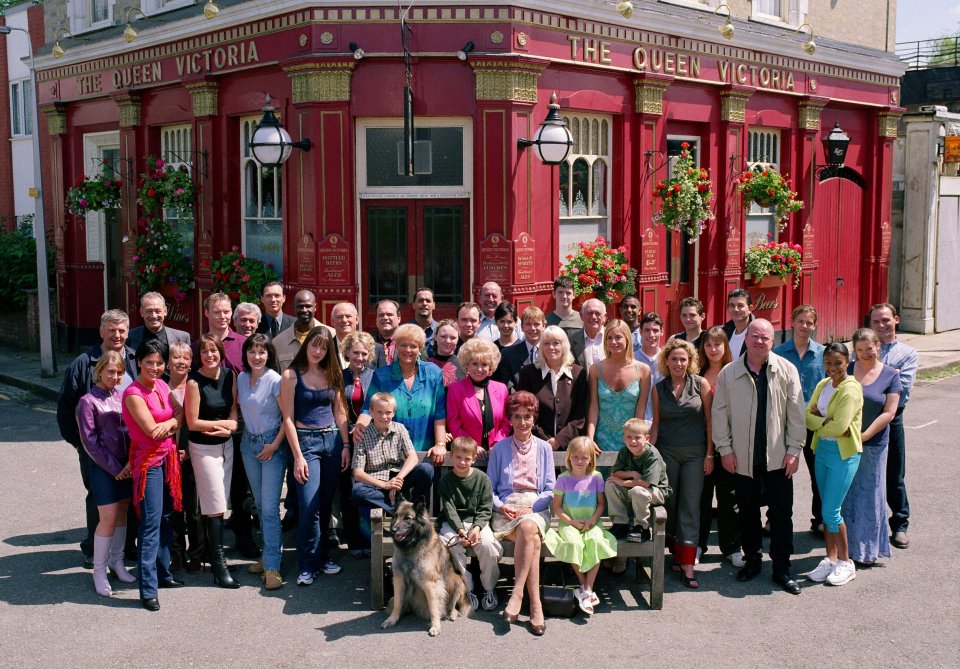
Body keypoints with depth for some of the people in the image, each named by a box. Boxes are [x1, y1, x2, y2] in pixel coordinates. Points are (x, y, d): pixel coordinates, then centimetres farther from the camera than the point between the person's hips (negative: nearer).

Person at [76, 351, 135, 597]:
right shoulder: (88, 401, -8)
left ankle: (116, 561, 25)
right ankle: (99, 571, 6)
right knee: (108, 518, -6)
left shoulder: (121, 396, 7)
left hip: (126, 464, 5)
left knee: (122, 512, 11)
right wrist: (114, 468, -10)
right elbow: (90, 442, -10)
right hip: (104, 466, -5)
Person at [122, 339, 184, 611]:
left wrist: (169, 423, -16)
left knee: (166, 518, 14)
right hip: (149, 460, -8)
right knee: (151, 523, -8)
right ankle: (148, 590, -5)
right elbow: (151, 430, -19)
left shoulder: (162, 385, 9)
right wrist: (174, 423, -3)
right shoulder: (133, 393, -15)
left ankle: (163, 573, 28)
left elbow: (180, 415, 5)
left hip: (168, 457, 8)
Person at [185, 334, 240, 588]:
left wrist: (229, 425, -14)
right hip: (204, 448, -5)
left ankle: (214, 555, 20)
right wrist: (223, 424, -7)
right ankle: (219, 566, 4)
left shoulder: (229, 376, 1)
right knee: (215, 506, -3)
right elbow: (193, 423, -13)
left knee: (219, 504, 8)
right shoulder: (194, 382, -14)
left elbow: (234, 409, 5)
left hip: (226, 444, 5)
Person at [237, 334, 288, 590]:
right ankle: (269, 554, 23)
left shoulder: (275, 380, -15)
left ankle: (272, 567, -5)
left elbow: (288, 416, -13)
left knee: (270, 507, -8)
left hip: (272, 445, -6)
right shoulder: (241, 378, 4)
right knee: (260, 504, 12)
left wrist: (274, 445, -14)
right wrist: (245, 435, 7)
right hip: (249, 444, 6)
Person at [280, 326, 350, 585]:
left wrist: (345, 445, 4)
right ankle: (307, 565, 2)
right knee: (309, 506, -10)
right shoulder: (292, 375, -4)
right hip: (305, 440, -4)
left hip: (332, 440, 4)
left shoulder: (332, 374, 9)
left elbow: (339, 412, 13)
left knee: (326, 503, 9)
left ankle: (322, 556, 22)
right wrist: (298, 457, -11)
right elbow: (288, 418, -6)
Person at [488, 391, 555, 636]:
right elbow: (489, 488, 12)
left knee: (529, 527, -37)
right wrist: (500, 506, -9)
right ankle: (535, 605, -34)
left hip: (536, 508, 1)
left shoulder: (544, 448, 13)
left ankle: (517, 594, -34)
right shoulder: (499, 449, 12)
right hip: (506, 509, -1)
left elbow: (550, 490, 9)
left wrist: (530, 508, -8)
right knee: (532, 538, -33)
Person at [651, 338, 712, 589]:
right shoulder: (659, 389, 4)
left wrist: (709, 454, -4)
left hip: (695, 452, -2)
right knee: (670, 504, 7)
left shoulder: (701, 384, -2)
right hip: (667, 452, 2)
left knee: (690, 506, -4)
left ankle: (688, 565, -5)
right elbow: (656, 424, 8)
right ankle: (676, 552, 23)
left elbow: (709, 420, -1)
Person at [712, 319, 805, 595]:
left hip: (778, 457, -1)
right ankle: (752, 560, 27)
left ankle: (782, 569, 14)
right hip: (742, 458, 1)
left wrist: (794, 450, -3)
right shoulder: (729, 373, 0)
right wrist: (724, 448, -1)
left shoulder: (787, 370, -2)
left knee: (782, 513, 4)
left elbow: (796, 413, 0)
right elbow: (720, 413, 3)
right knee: (747, 512, 12)